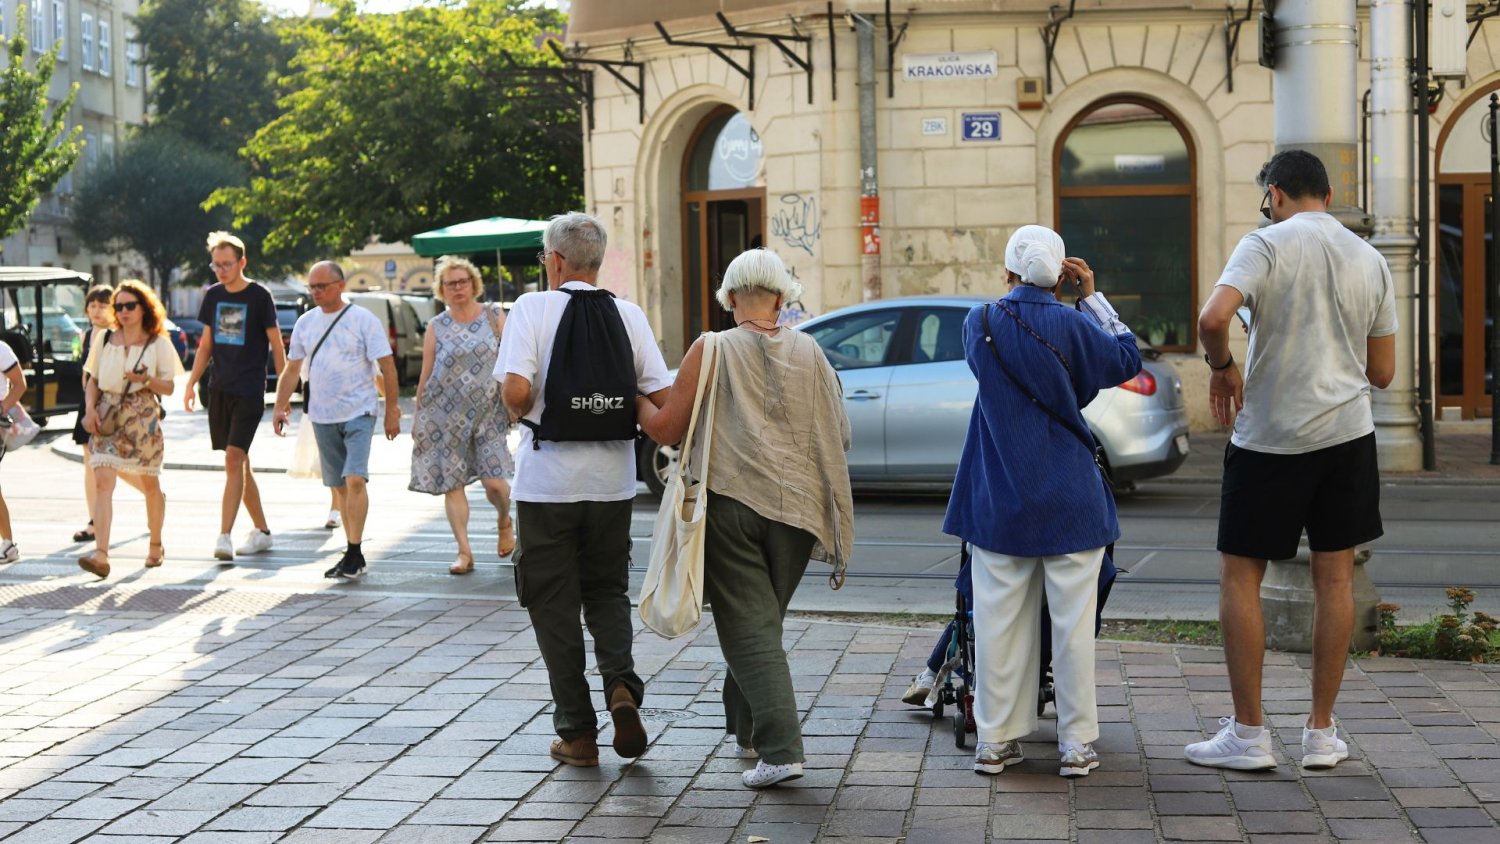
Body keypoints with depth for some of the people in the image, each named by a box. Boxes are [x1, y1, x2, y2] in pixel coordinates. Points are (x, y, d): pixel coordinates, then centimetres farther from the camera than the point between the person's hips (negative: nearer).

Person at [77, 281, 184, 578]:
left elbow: (169, 387, 1)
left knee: (149, 483, 12)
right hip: (107, 418, 1)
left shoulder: (158, 344, 1)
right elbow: (92, 379, 13)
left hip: (143, 418, -1)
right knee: (102, 482, -16)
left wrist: (147, 380, -19)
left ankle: (156, 545, 33)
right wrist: (90, 408, -4)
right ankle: (101, 554, -25)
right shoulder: (104, 339, 8)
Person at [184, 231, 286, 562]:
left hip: (249, 392, -6)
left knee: (234, 459, -16)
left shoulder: (259, 297, -6)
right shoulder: (213, 296, 9)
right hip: (219, 390, 6)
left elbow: (277, 346, -4)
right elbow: (206, 344, 18)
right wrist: (191, 383, 10)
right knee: (239, 464, 10)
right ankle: (261, 531, 20)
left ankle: (224, 536, -20)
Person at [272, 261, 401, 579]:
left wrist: (392, 411, -8)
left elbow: (387, 365, -5)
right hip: (322, 417, 5)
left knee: (354, 480, -17)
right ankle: (353, 556, 15)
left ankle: (354, 553, -16)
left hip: (358, 413, -5)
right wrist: (281, 407, 9)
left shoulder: (363, 320, -5)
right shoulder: (305, 322, 10)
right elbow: (292, 368, 17)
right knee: (340, 486, 8)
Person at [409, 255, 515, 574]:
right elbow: (426, 376, 10)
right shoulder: (436, 327, 6)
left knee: (494, 482, -10)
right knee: (451, 484, -2)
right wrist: (417, 418, 9)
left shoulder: (494, 315, 6)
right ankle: (464, 552, 5)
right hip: (444, 414, 1)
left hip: (487, 413, -1)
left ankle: (505, 523, 23)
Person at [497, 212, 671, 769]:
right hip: (612, 479, 3)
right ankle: (620, 686, -7)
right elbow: (661, 398, -3)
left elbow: (516, 389, -19)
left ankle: (577, 733, 9)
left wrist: (522, 411, 3)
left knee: (554, 603, 8)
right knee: (608, 591, 19)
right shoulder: (628, 314, 3)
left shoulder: (533, 307, -7)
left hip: (547, 480, -3)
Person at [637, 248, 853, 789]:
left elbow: (666, 429, -5)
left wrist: (637, 402, 14)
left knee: (749, 630, -2)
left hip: (729, 504, -3)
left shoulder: (712, 350, -5)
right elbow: (840, 436, 8)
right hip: (795, 507, 4)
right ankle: (747, 729, 32)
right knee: (764, 621, 20)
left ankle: (781, 749, -13)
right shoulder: (809, 352, 4)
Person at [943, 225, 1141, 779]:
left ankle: (994, 741, 13)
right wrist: (1092, 297, 7)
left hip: (999, 500, 2)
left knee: (998, 618, 8)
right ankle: (1077, 745, 8)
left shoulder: (979, 324, -3)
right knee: (1073, 621, 4)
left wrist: (1016, 294, 18)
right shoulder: (1071, 325, -10)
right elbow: (1127, 360, 5)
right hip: (1070, 500, -2)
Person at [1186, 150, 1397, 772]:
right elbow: (1383, 371, 10)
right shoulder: (1370, 260, 8)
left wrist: (1223, 367, -6)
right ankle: (1321, 733, 14)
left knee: (1239, 575, 5)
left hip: (1270, 437, -4)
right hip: (1347, 431, 5)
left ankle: (1249, 733, 5)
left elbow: (1213, 318, -24)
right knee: (1334, 577, 9)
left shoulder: (1267, 244, -7)